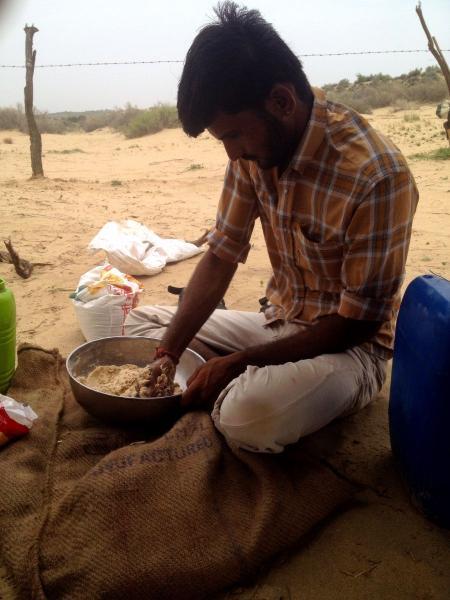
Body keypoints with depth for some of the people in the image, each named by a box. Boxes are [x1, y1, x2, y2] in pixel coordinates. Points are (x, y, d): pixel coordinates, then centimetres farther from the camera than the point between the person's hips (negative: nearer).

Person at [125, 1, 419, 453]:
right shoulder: (253, 148, -7)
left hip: (348, 345, -6)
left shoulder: (375, 177, -27)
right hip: (277, 323, 7)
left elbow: (358, 322, -21)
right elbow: (221, 255, -3)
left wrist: (240, 362, -23)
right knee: (141, 322, 6)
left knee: (249, 416, -36)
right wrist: (168, 352, -12)